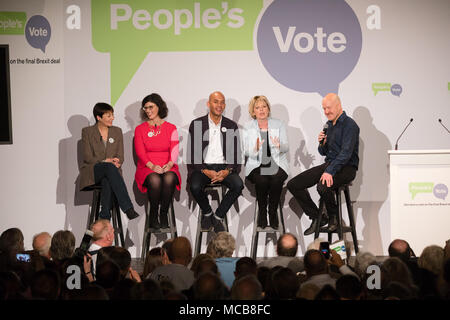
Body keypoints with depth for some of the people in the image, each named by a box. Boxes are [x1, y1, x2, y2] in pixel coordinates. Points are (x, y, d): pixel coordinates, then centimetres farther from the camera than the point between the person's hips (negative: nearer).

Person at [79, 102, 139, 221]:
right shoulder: (87, 131, 6)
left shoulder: (117, 131, 15)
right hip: (92, 173, -2)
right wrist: (105, 162, -18)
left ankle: (105, 217, -43)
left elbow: (120, 157, 10)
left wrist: (116, 162, -14)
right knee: (109, 167, -38)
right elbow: (87, 157, -3)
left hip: (111, 171, 2)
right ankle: (128, 208, -50)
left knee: (107, 181, -38)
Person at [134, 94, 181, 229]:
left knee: (169, 178, -37)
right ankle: (153, 216, -21)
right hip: (147, 168, 0)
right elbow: (140, 152, 0)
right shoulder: (140, 129, 12)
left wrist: (169, 164, -20)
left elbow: (174, 150, 2)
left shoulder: (171, 128, 13)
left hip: (168, 168, 1)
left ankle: (164, 214, -24)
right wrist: (152, 166, -18)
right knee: (155, 180, -37)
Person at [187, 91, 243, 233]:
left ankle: (218, 216, -8)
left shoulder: (231, 126, 8)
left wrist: (227, 171, -14)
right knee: (195, 187, -32)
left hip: (224, 167, 2)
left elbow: (236, 153, 6)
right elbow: (192, 153, -2)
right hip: (202, 167, -2)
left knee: (238, 185, -28)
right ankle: (207, 213, 0)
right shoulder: (196, 124, 1)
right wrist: (205, 171, -17)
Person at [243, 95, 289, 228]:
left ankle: (273, 212, -13)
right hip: (256, 165, 0)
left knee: (276, 180, -32)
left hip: (276, 164, 0)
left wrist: (280, 145, -23)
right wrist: (256, 148, -23)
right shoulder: (248, 127, 8)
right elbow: (246, 151, 1)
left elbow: (286, 147, 3)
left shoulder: (278, 124, 9)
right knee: (261, 181, -32)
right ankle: (262, 212, -11)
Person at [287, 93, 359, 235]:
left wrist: (330, 171, -32)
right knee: (293, 185, -4)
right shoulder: (329, 125, 15)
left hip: (346, 168, -8)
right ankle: (316, 218, 4)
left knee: (323, 186, -38)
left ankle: (333, 217, -8)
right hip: (329, 164, 8)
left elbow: (346, 152, -22)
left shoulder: (349, 125, -11)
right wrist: (322, 143, -2)